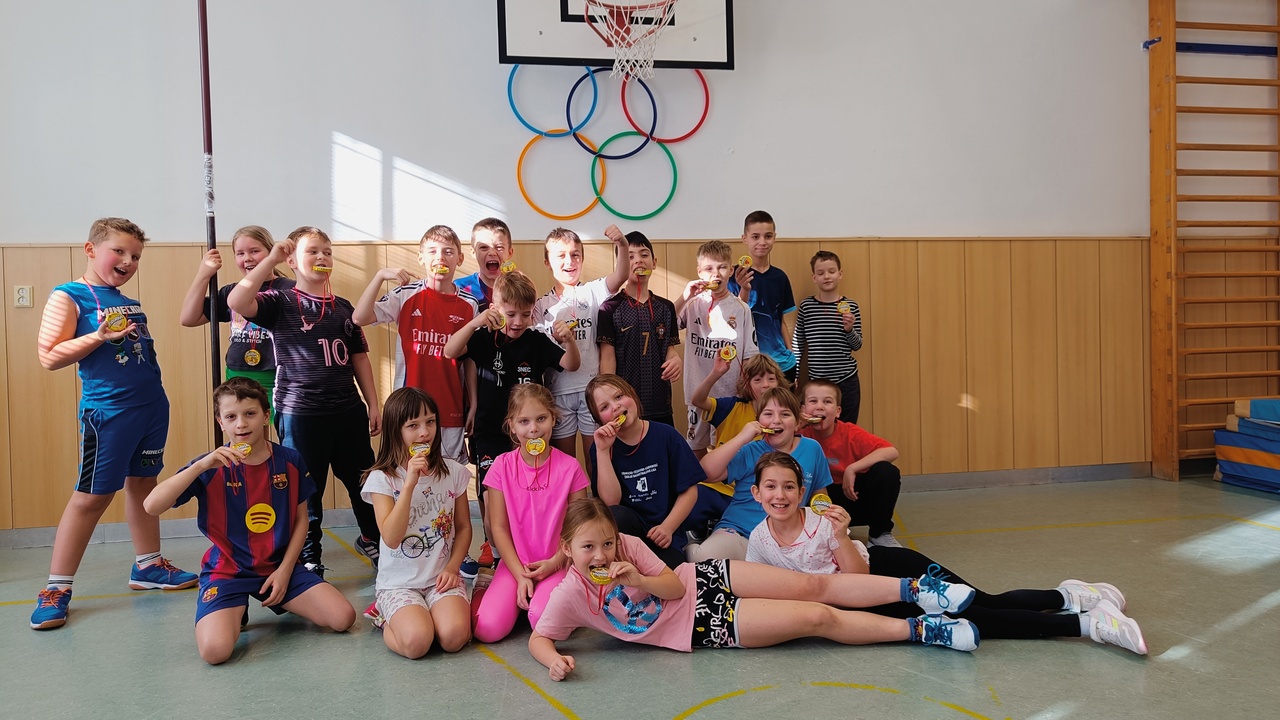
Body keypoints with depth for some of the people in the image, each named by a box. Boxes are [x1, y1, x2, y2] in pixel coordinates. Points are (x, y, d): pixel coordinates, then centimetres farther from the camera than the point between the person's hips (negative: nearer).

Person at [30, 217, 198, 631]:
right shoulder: (69, 296, -5)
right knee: (92, 496, -2)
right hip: (108, 410, -6)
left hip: (152, 405, 7)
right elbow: (49, 357, -12)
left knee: (143, 484, 15)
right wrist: (100, 335, -21)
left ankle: (147, 566, 27)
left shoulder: (130, 302, 13)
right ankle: (57, 589, 10)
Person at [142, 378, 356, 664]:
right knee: (215, 650, -28)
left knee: (343, 618, -12)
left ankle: (282, 602, 17)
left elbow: (301, 519, 6)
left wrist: (285, 570, -4)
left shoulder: (290, 461, -3)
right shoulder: (212, 468, -9)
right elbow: (151, 506, -20)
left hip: (280, 566, 3)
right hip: (227, 571, -2)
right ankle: (236, 614, 9)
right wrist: (201, 465, -29)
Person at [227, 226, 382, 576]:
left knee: (364, 480, 14)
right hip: (300, 412, -4)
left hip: (348, 410, 4)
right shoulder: (280, 302, -3)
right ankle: (309, 556, 24)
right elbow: (236, 302, -24)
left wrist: (373, 404, 10)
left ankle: (371, 538, 36)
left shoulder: (343, 307, 10)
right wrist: (271, 259, -21)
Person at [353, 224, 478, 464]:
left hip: (451, 408, 2)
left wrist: (473, 404, 5)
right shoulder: (406, 295, -3)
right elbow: (359, 318, -14)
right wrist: (380, 276, -20)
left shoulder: (468, 305, 2)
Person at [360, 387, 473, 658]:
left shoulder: (453, 472, 2)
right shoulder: (382, 478, -7)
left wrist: (452, 566, -6)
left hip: (441, 578, 1)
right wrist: (410, 483, -25)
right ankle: (389, 621, 7)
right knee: (416, 642, -27)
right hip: (399, 582, -1)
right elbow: (391, 538, -19)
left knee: (454, 637, -27)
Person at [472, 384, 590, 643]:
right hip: (514, 563, 2)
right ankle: (520, 593, 9)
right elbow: (498, 527, -1)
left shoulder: (569, 467, -2)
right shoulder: (502, 466, 1)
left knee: (543, 620, -30)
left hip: (555, 564, -1)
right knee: (487, 629, -20)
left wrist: (554, 563, -14)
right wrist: (521, 575, -9)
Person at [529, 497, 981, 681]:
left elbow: (674, 585, -6)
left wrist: (638, 580, -26)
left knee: (813, 585, -8)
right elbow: (538, 639, -7)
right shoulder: (570, 595, -15)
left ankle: (915, 589, 5)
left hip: (704, 578, 3)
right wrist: (555, 660, -31)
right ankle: (922, 630, -4)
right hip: (702, 625, -3)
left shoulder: (625, 544, -9)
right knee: (818, 618, -11)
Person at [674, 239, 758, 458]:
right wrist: (683, 298, -23)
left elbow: (749, 355, 1)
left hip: (731, 392, -1)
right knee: (697, 447, 15)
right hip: (698, 391, 1)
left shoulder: (740, 309, -2)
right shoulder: (693, 304, -1)